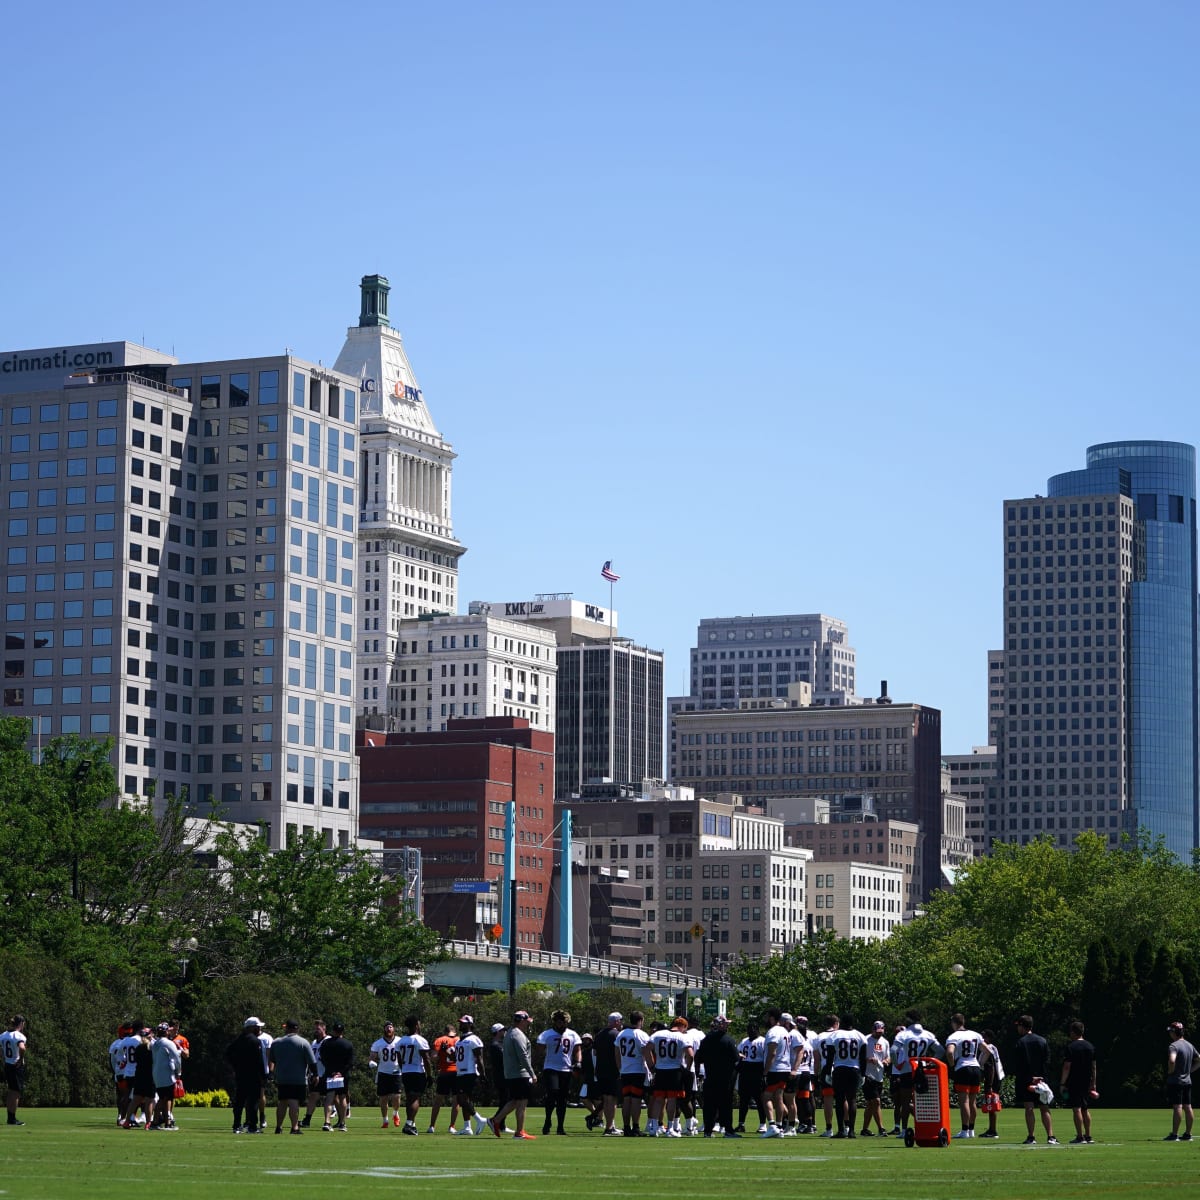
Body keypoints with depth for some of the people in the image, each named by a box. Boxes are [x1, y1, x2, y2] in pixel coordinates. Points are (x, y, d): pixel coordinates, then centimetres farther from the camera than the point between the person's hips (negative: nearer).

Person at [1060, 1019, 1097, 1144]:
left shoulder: (1070, 1047, -10)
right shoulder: (1091, 1047, 9)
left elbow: (1067, 1067, -13)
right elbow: (1093, 1067, 12)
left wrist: (1062, 1083, -9)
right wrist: (1093, 1084, 17)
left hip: (1074, 1082, -6)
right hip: (1086, 1082, 6)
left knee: (1076, 1109, -6)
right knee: (1085, 1109, 15)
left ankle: (1080, 1137, -8)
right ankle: (1088, 1136, 15)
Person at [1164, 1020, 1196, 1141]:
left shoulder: (1174, 1046, -15)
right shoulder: (1190, 1045, 11)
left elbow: (1172, 1060, -32)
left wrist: (1170, 1071, -15)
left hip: (1175, 1081, -8)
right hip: (1187, 1080, 8)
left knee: (1177, 1107, -10)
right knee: (1187, 1107, 9)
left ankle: (1174, 1134, -9)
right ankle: (1188, 1134, 13)